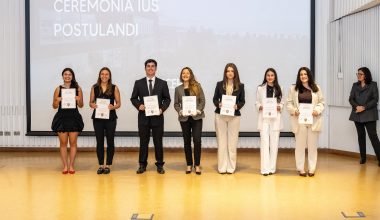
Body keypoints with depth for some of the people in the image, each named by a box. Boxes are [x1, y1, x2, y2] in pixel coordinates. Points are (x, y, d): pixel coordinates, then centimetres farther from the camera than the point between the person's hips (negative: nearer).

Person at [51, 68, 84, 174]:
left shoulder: (77, 88, 5)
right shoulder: (58, 89, 5)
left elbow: (81, 105, 7)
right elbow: (54, 106, 7)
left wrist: (78, 99, -14)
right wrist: (58, 100, -14)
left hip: (74, 117, 0)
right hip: (62, 117, 0)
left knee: (73, 142, 2)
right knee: (63, 142, 3)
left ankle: (71, 166, 10)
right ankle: (65, 166, 10)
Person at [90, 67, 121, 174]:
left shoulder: (114, 88, 3)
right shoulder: (94, 88, 7)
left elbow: (118, 103, 2)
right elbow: (91, 102, 9)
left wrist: (113, 107, -18)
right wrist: (93, 105, -13)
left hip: (110, 117, -1)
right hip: (97, 117, 1)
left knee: (110, 141, 2)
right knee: (99, 141, 5)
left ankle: (108, 165, 12)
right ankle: (101, 165, 13)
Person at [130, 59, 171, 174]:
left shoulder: (162, 83, 6)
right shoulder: (138, 83, 6)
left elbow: (167, 99, 6)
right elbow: (133, 98, 8)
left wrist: (162, 109, -11)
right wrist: (138, 105, -11)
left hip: (157, 117, 0)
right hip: (143, 116, 1)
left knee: (158, 142, 4)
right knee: (143, 142, 6)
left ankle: (160, 165, 14)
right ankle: (142, 165, 14)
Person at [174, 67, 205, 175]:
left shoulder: (197, 86, 4)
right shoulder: (178, 89, 8)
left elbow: (202, 100, 1)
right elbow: (176, 104, 6)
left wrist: (198, 111, -13)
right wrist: (180, 111, -12)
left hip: (196, 117, -2)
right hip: (184, 118, 2)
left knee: (197, 140, -8)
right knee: (187, 141, 6)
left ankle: (197, 165, 3)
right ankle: (189, 164, 16)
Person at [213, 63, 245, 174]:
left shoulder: (240, 86, 3)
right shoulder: (219, 84, 4)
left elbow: (242, 101, 4)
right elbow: (215, 99, 6)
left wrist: (237, 106, -15)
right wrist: (218, 104, -14)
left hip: (234, 116, 0)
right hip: (220, 115, 0)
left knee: (232, 141, 3)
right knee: (221, 141, 4)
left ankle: (231, 167, 11)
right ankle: (222, 167, 10)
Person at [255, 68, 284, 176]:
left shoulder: (278, 89, 9)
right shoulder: (260, 88, 6)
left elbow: (282, 103, 9)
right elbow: (257, 103, 6)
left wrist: (279, 107, -11)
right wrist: (260, 107, -13)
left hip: (275, 118, 1)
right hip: (264, 118, -1)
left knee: (274, 143, 3)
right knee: (264, 142, -7)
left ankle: (272, 168, 10)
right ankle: (265, 168, -6)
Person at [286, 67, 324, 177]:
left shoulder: (316, 88, 7)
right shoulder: (293, 88, 5)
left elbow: (321, 102, 7)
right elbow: (289, 103, 5)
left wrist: (317, 110, -11)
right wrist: (294, 110, -13)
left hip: (313, 120, 1)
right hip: (299, 120, -1)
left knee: (312, 145, 5)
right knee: (300, 145, 4)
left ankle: (312, 169, 13)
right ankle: (301, 168, 12)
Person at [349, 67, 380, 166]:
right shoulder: (355, 85, 11)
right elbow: (351, 99, 6)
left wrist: (364, 107, -15)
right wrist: (357, 106, -13)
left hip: (369, 115, -4)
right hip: (357, 114, 4)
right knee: (361, 135, 8)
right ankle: (363, 157, 15)